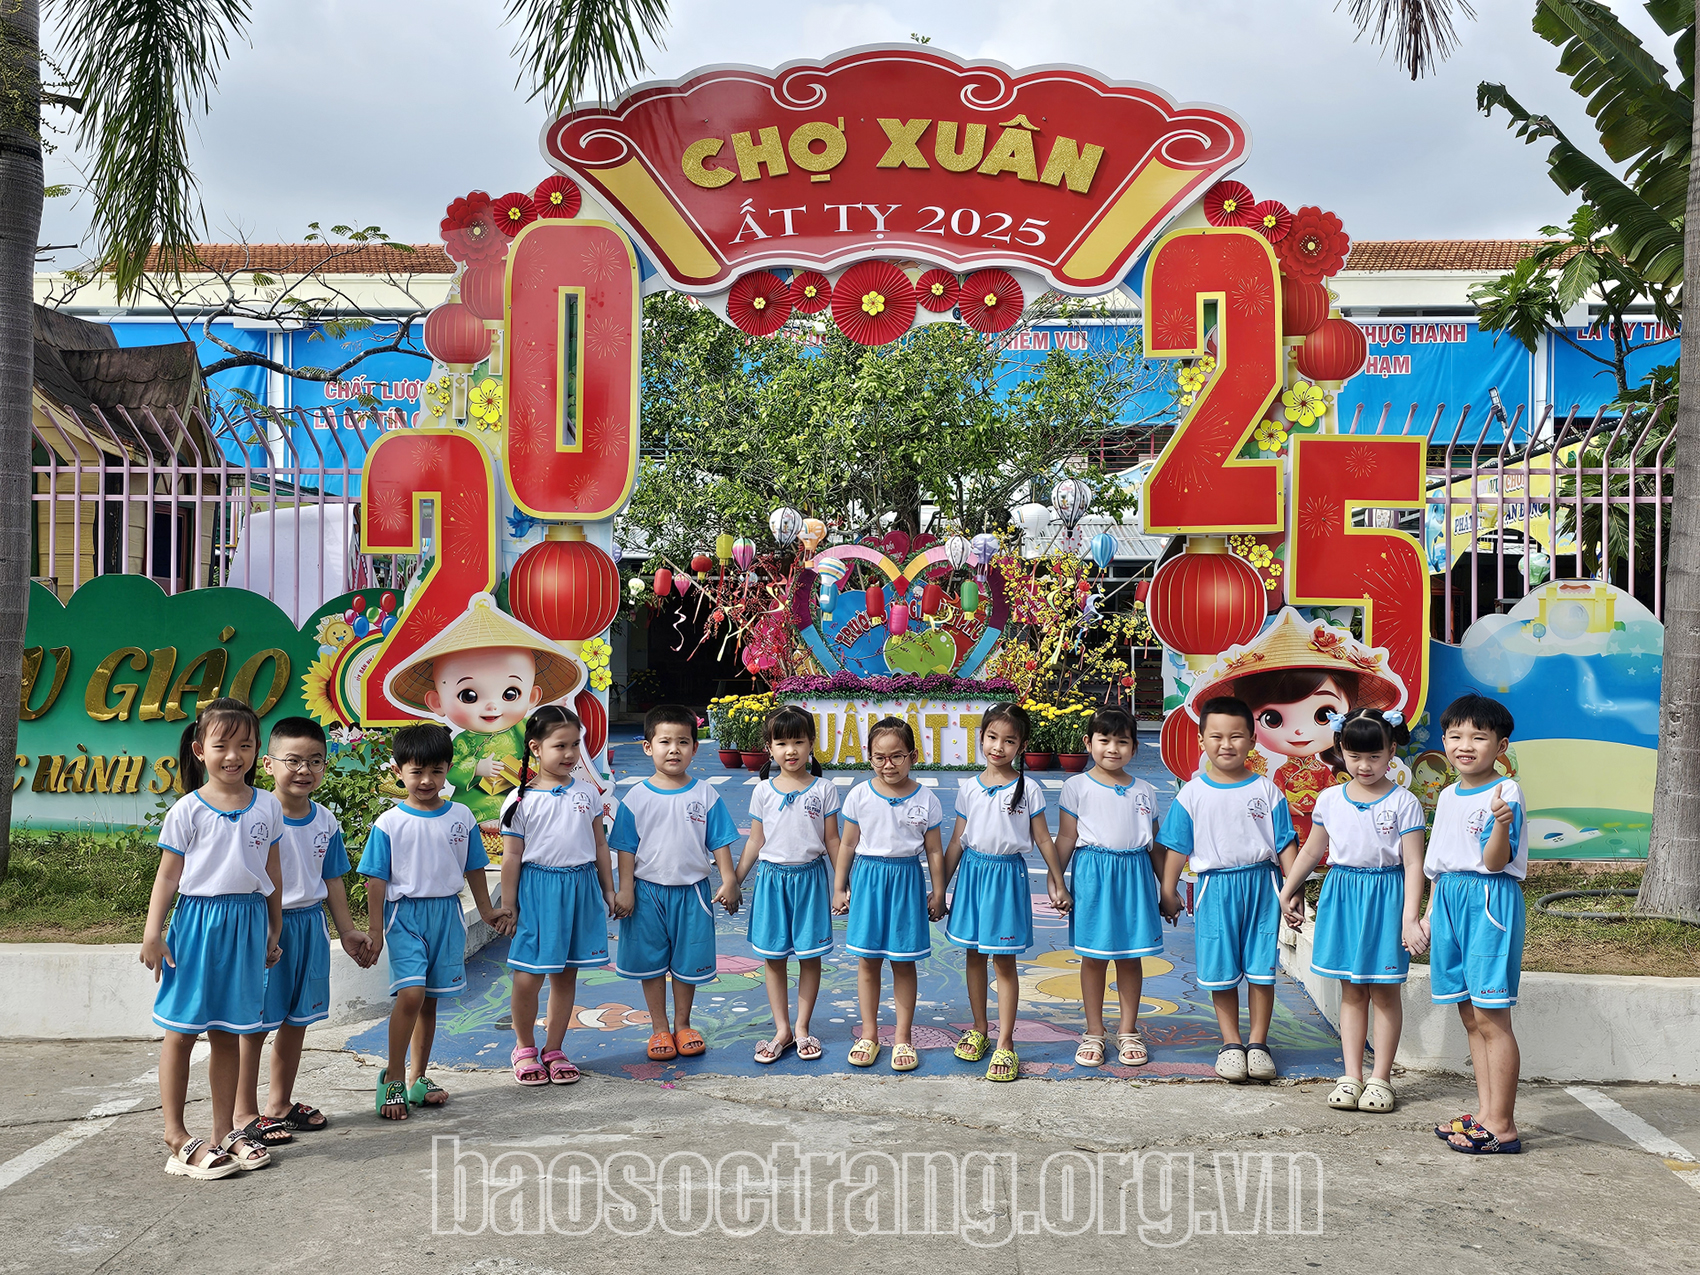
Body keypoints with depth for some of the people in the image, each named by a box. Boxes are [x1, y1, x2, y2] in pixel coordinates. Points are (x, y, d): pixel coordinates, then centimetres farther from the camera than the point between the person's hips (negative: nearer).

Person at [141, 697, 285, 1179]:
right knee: (180, 1031, 2)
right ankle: (176, 1135, 11)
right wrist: (152, 932, -7)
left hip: (247, 924, 3)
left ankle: (224, 1131, 19)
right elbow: (168, 874, -2)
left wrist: (274, 932, 14)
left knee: (227, 1034, 10)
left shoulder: (266, 807, 5)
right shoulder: (188, 810, -5)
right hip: (197, 922, -3)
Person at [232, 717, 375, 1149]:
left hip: (310, 925, 6)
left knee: (297, 1021, 15)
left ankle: (280, 1103, 30)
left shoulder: (325, 821, 5)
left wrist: (347, 930, 15)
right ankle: (245, 1113, 17)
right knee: (256, 1024, 3)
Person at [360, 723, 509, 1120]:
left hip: (447, 914, 4)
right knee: (411, 993, -17)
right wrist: (375, 929, -5)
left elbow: (473, 869, 13)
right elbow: (376, 879, -3)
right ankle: (392, 1076, -2)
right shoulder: (389, 823, -5)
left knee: (430, 1000, 10)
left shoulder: (461, 817, 3)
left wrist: (487, 911, 17)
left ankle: (416, 1077, 23)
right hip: (406, 914, -3)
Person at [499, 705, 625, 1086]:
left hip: (581, 888, 3)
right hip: (538, 890, -3)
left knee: (566, 976, 10)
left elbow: (599, 845, 13)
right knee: (528, 978, -2)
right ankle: (524, 1048, 21)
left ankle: (553, 1050, 23)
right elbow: (512, 857, -2)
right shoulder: (521, 800, -4)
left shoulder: (588, 793, 6)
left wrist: (608, 890, 14)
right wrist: (507, 907, -1)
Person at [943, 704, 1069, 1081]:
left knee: (1004, 962, -1)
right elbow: (957, 841, 8)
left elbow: (1043, 840, 1)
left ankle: (1005, 1043, 7)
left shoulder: (1028, 789, -4)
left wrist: (1059, 885, 1)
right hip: (973, 871, 3)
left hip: (1008, 874, -3)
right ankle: (979, 1030, 27)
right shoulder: (969, 788, 3)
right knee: (975, 955, 12)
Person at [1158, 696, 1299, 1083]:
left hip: (1261, 887, 0)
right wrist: (1168, 892, 3)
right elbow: (1177, 848, 4)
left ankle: (1258, 1043, 20)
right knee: (1221, 971, 6)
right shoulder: (1192, 794, -1)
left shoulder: (1267, 791, 1)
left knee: (1261, 970, 5)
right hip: (1215, 888, 0)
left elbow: (1285, 845, 5)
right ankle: (1230, 1044, 20)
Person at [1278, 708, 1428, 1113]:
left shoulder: (1403, 803, -7)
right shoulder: (1330, 800, 4)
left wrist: (1410, 917, -15)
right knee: (1351, 989, 9)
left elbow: (1413, 864, -9)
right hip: (1342, 895, 3)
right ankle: (1351, 1076, 15)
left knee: (1384, 990, 4)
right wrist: (1287, 893, 22)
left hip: (1386, 897, -3)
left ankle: (1380, 1078, 14)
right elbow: (1311, 851, 16)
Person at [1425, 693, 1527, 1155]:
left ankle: (1502, 1127, 1)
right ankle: (1486, 1114, 21)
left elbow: (1495, 862, -17)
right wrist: (1429, 913, 20)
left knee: (1491, 1016, -6)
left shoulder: (1505, 794, -10)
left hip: (1490, 903, -8)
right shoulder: (1448, 796, 14)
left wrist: (1502, 826, -35)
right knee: (1470, 1015, 12)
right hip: (1450, 903, 8)